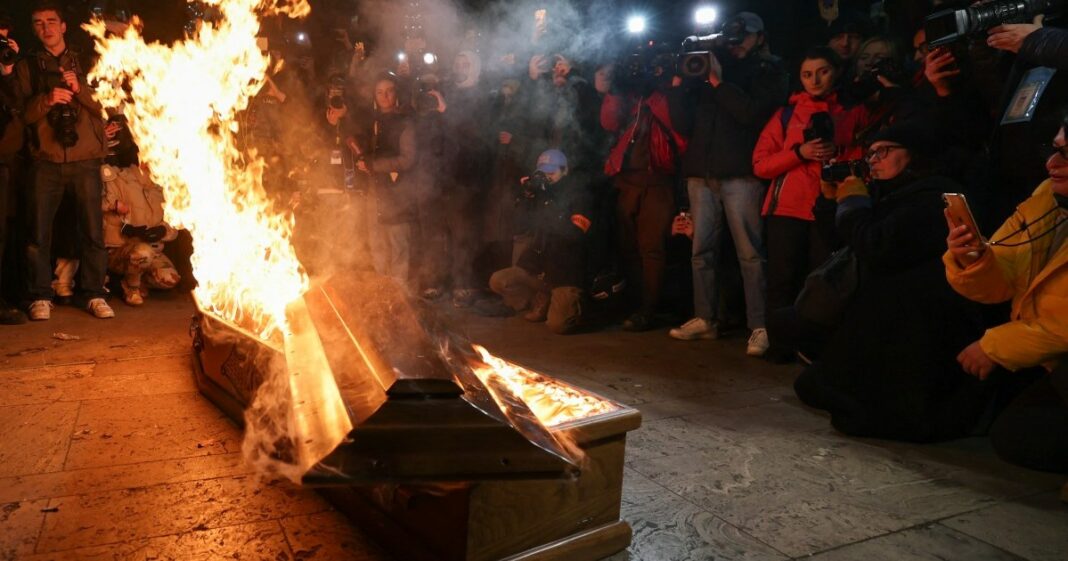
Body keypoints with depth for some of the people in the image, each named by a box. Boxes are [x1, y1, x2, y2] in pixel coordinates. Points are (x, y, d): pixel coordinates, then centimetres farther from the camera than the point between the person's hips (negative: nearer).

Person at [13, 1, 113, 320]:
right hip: (47, 160, 1)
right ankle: (41, 297, 7)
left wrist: (79, 89, -11)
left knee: (93, 229, -3)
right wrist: (47, 99, -13)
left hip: (85, 158, 0)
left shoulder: (85, 63, 16)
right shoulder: (26, 67, 16)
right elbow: (22, 112, 6)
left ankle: (94, 294, 5)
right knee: (39, 231, -3)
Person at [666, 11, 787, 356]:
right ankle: (704, 319, 13)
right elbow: (683, 124, 15)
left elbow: (752, 111, -9)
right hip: (701, 172, 5)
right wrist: (677, 86, 3)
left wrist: (716, 81, -7)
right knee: (702, 251, 5)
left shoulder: (767, 71, 10)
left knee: (750, 253, -8)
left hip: (740, 173, -5)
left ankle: (760, 327, -7)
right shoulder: (708, 68, 21)